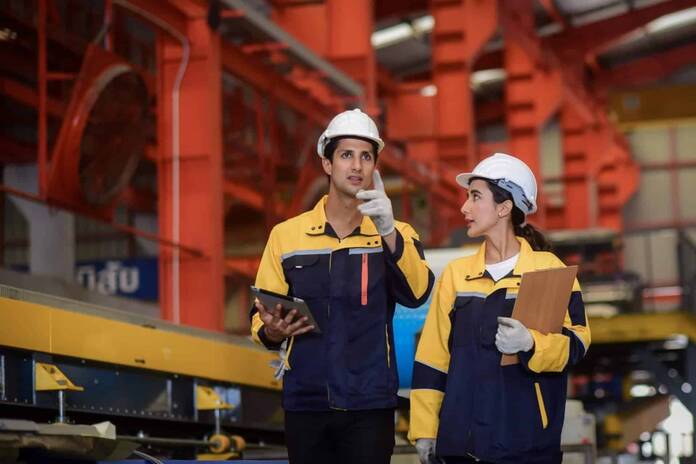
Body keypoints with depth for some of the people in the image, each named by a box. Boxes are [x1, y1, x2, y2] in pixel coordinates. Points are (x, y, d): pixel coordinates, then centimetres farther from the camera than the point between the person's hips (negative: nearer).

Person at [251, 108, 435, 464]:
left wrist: (388, 232, -29)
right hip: (305, 403, 1)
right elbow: (261, 319, 9)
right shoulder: (286, 235, 6)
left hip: (370, 405, -1)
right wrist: (272, 331, -14)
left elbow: (416, 293, -15)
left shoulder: (396, 235, 5)